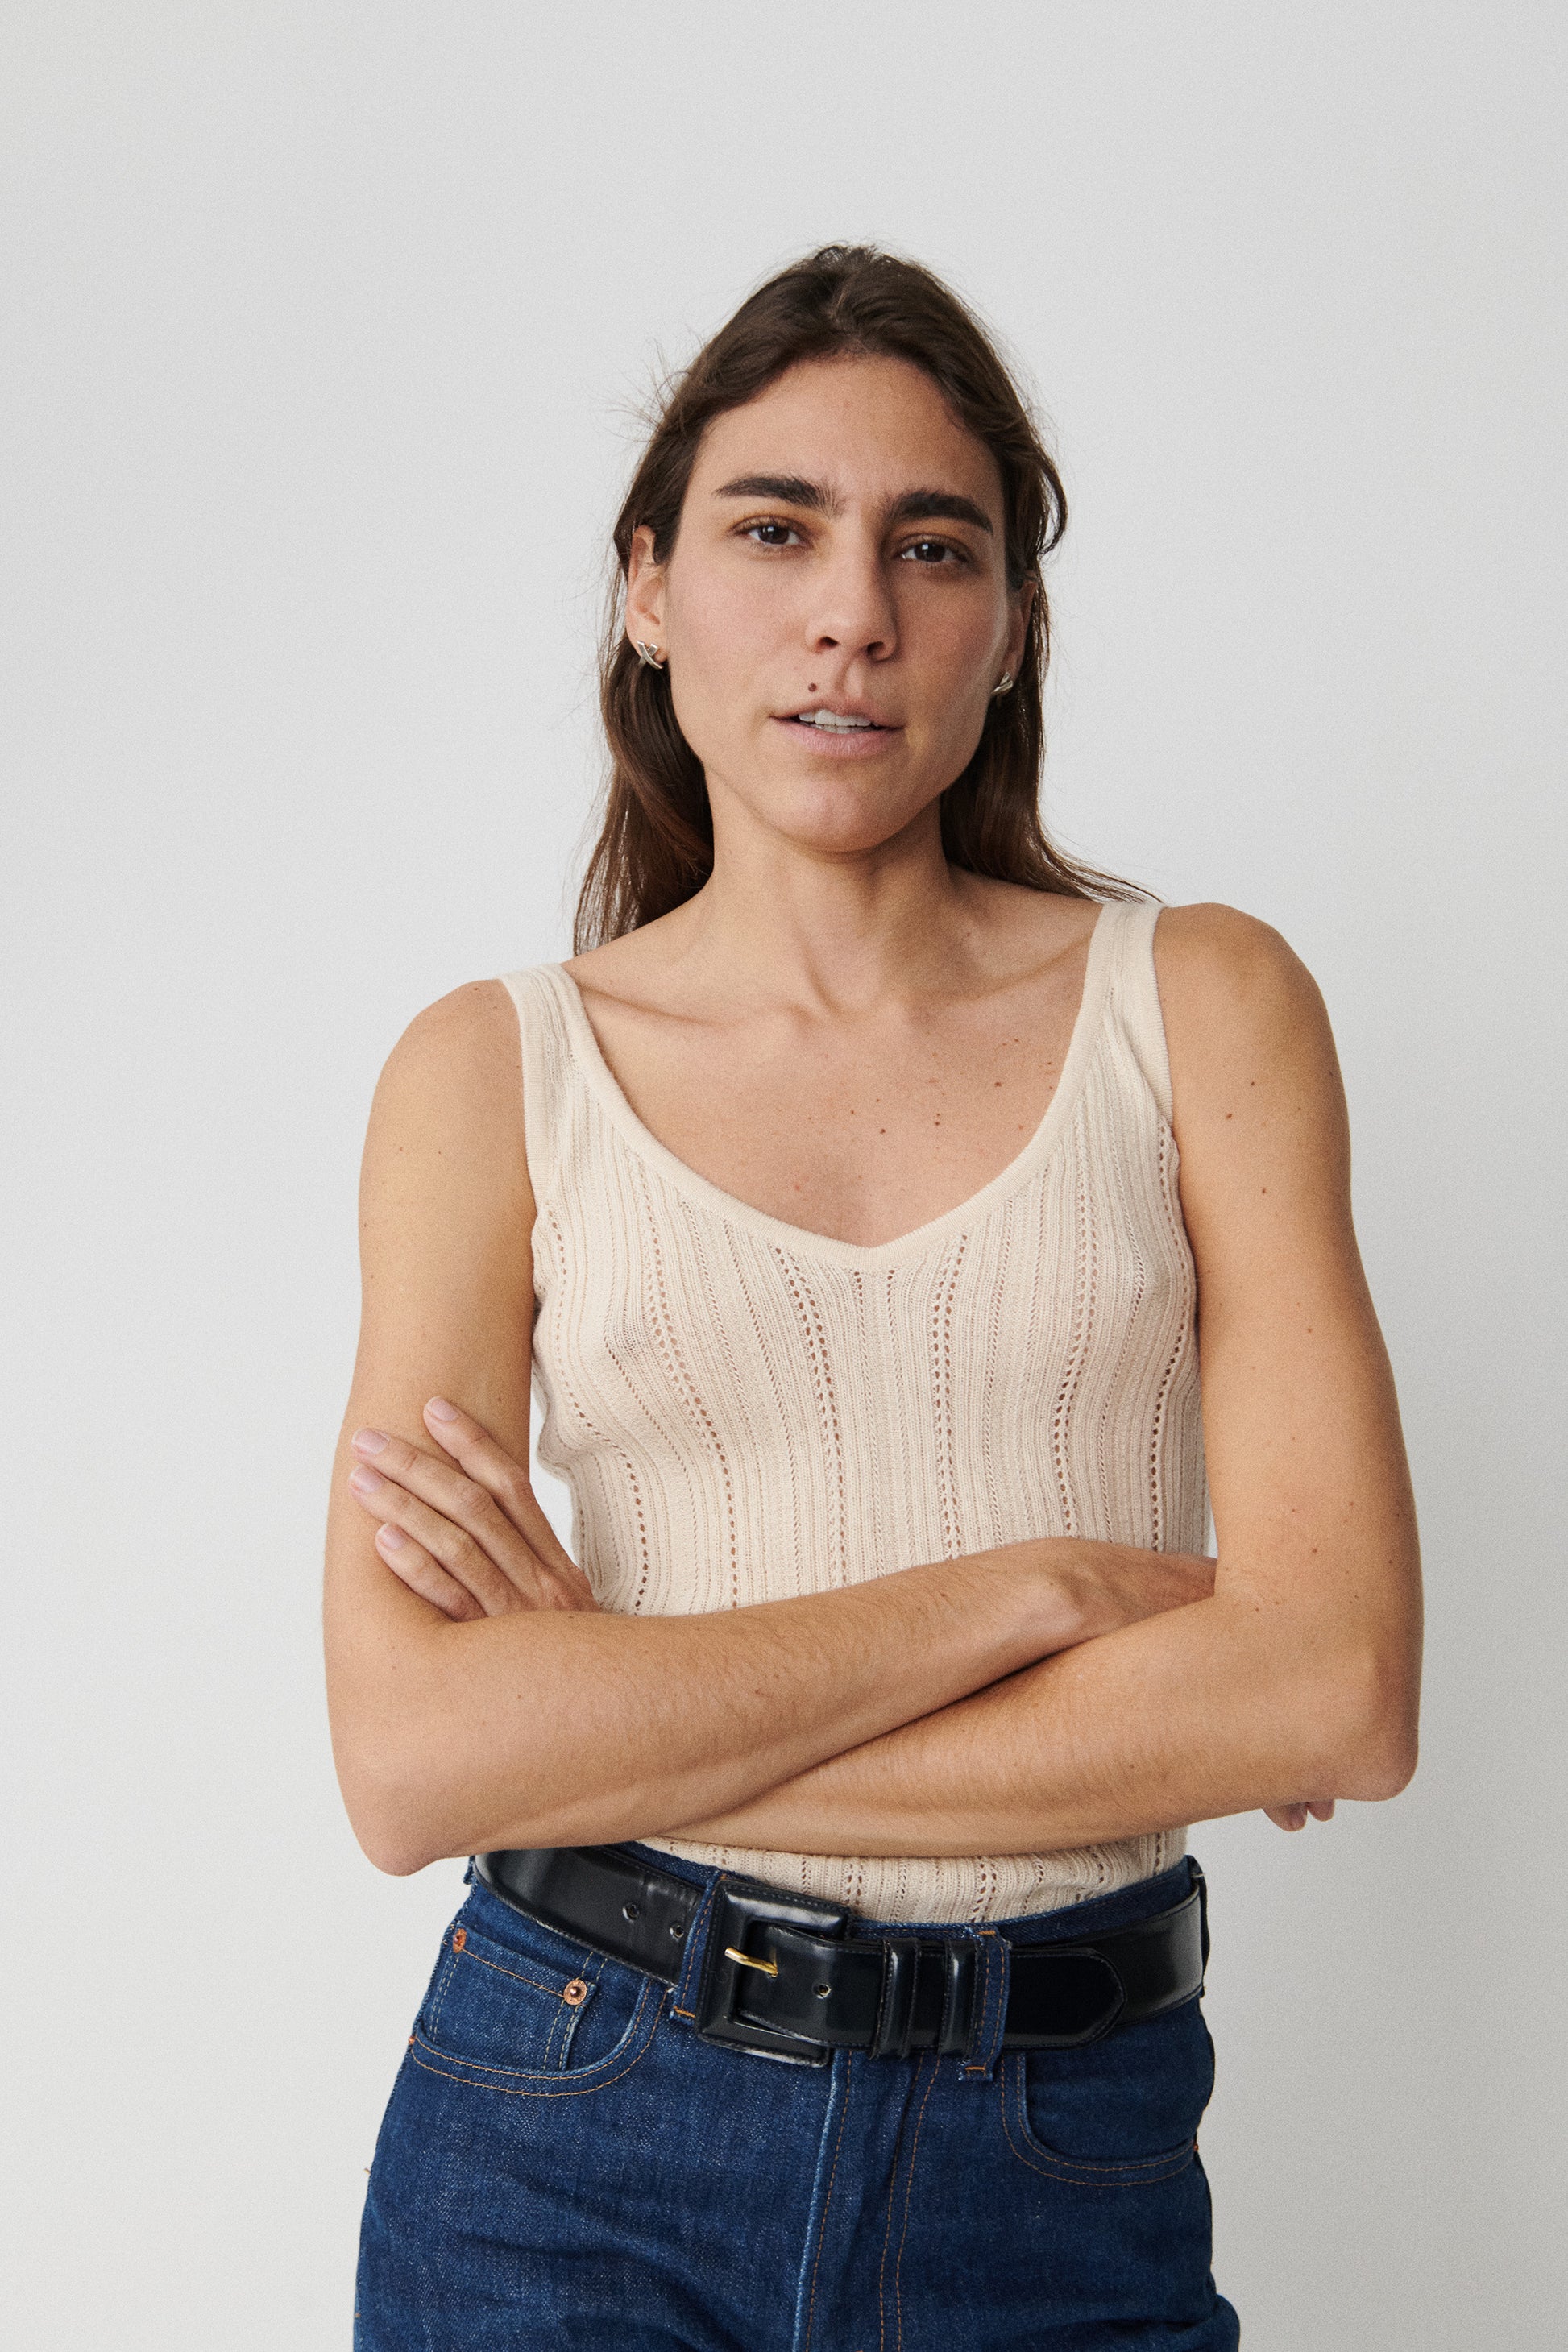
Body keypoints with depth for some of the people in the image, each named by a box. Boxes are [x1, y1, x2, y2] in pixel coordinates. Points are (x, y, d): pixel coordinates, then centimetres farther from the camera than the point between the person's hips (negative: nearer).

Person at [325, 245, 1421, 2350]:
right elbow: (413, 1758, -11)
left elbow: (1340, 1691, -12)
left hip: (1069, 2173, 0)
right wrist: (1026, 1589, -16)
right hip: (573, 2145, 0)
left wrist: (620, 1723, -12)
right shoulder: (498, 1069, -1)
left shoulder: (1200, 1006, -2)